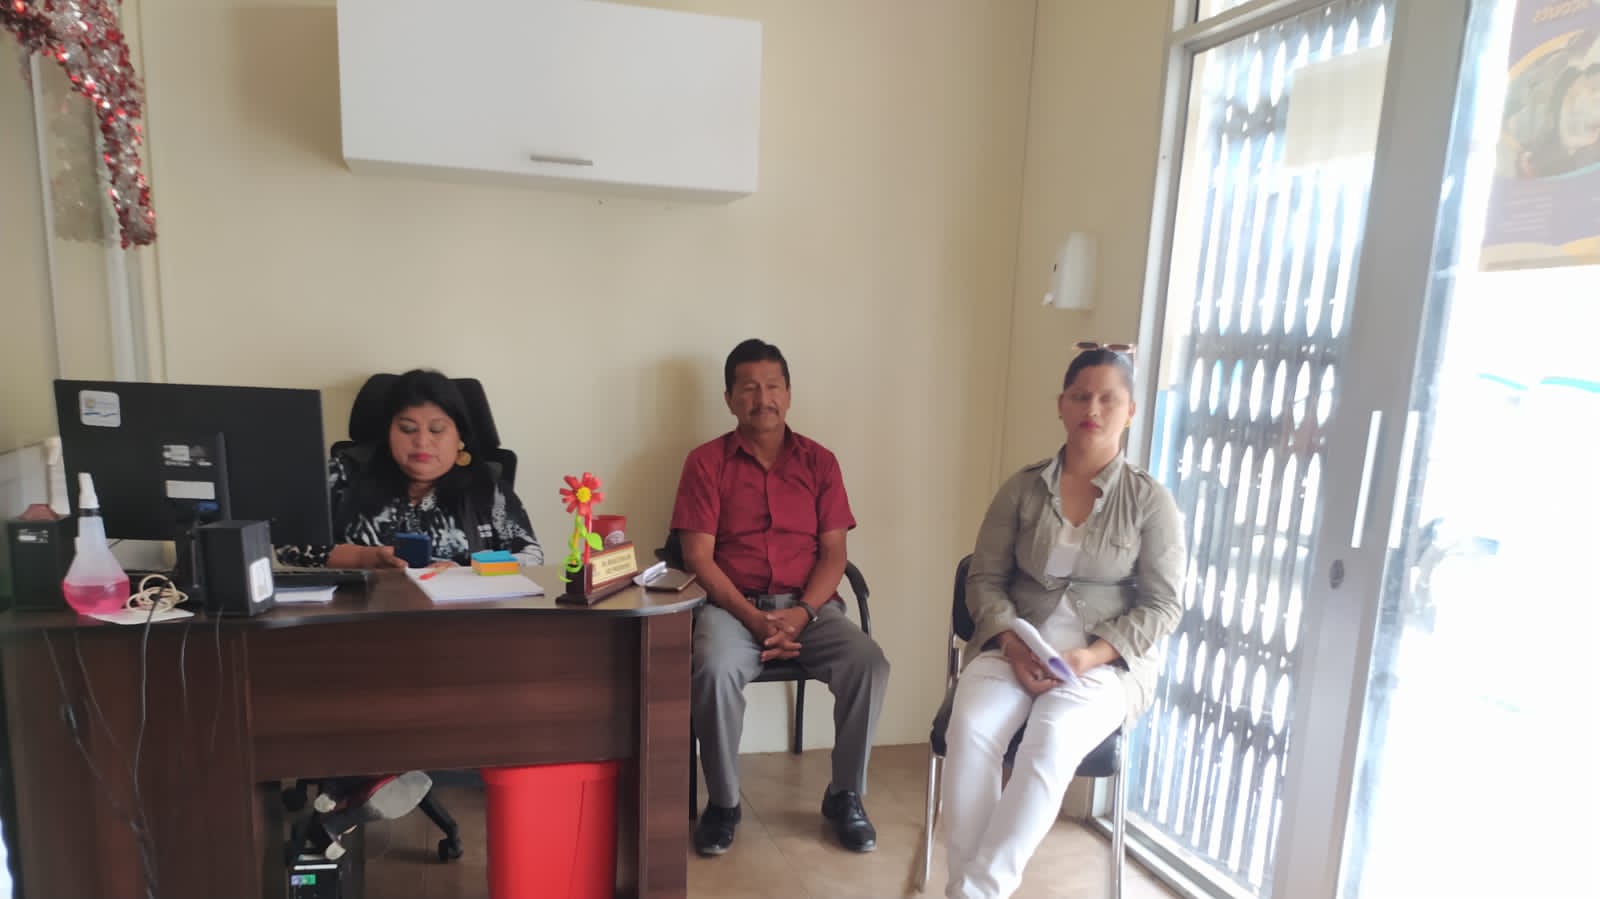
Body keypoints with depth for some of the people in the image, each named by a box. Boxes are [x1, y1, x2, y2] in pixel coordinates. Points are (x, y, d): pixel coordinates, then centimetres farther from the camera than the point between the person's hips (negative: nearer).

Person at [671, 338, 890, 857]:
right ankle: (722, 802, -6)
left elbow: (833, 552, 3)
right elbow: (698, 556, -5)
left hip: (810, 606, 2)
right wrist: (753, 618, -17)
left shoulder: (820, 461, 8)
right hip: (733, 604, -1)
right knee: (715, 670, -32)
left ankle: (845, 796, 0)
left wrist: (802, 613, -15)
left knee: (868, 664, -24)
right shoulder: (706, 462, 2)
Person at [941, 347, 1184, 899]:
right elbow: (984, 579, 5)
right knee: (971, 727, -28)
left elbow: (1162, 607, -2)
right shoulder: (1023, 488, 5)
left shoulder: (1151, 500, 0)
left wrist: (1087, 657, -16)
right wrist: (1011, 643, -14)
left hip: (1110, 660, -1)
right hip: (1014, 648, 2)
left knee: (1051, 740, -32)